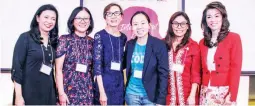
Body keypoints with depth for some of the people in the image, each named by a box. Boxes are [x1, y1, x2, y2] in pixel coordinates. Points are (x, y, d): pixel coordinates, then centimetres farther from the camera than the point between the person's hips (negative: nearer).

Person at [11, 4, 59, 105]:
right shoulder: (25, 38, -6)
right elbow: (16, 67, -10)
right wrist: (18, 96, -15)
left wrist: (58, 94, 7)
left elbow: (54, 69, 11)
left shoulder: (54, 41, 8)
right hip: (28, 93, -5)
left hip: (49, 94, 5)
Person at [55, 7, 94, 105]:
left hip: (87, 92, 3)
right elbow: (58, 69, -5)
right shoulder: (64, 40, -3)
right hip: (68, 90, -3)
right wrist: (61, 93, -9)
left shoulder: (92, 42, 6)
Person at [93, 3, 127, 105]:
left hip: (119, 83, 5)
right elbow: (97, 64, -12)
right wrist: (102, 92, -17)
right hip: (104, 83, -5)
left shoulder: (123, 37, 9)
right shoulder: (100, 36, -7)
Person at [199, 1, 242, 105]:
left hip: (224, 92, -4)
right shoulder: (202, 42, 11)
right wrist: (198, 91, 2)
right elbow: (201, 69, 11)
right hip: (205, 93, 4)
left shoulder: (234, 38, -2)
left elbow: (235, 69, -8)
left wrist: (232, 95, -14)